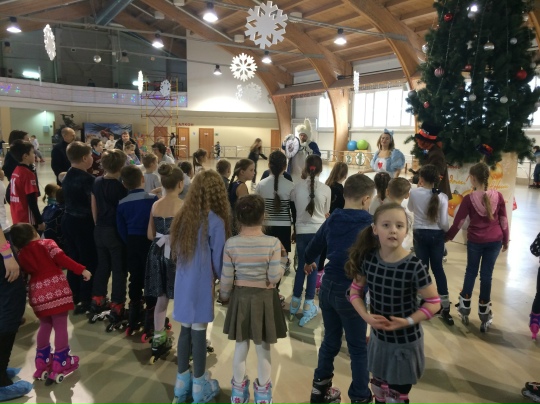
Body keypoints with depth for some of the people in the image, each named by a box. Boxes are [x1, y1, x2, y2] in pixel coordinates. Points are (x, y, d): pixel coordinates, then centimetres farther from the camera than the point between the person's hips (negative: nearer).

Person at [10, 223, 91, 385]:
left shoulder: (20, 256, 11)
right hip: (55, 288, -5)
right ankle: (61, 364, 7)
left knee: (45, 326, 21)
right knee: (60, 326, 3)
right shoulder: (46, 244, -3)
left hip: (37, 292, 5)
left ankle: (42, 362, 28)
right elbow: (62, 259, -14)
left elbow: (27, 272, 13)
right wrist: (81, 270, -16)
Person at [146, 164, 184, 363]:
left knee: (161, 299, 17)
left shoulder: (155, 205, 1)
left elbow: (150, 235, 8)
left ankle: (158, 341, 28)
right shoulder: (182, 206, -16)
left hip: (159, 255, 6)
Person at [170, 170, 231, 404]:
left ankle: (182, 384, 31)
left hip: (182, 283, 5)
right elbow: (218, 260, -10)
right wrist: (225, 281, 8)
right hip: (202, 285, -5)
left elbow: (175, 252, 9)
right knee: (198, 333, 7)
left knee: (185, 331, 16)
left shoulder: (182, 216, 0)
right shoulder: (215, 221, -16)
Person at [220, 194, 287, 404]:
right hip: (265, 298, -2)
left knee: (241, 346, 17)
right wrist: (282, 259, 3)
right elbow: (274, 277, -14)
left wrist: (224, 295, 14)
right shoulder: (273, 243, -15)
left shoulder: (231, 244, -10)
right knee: (263, 348, 13)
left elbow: (226, 277, -5)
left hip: (240, 297, 2)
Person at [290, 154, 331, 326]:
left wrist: (294, 230, 18)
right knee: (313, 268, 6)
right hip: (319, 231, -2)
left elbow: (293, 211, 3)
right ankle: (308, 305, 11)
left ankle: (295, 301, 25)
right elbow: (326, 214, 3)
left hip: (301, 231, 2)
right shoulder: (325, 189, -7)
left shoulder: (297, 186, -4)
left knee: (301, 266, 15)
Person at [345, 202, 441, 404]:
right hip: (378, 338, 4)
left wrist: (408, 321, -22)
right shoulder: (368, 259, -12)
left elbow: (434, 303, -13)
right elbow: (355, 291, 0)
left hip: (405, 342, -4)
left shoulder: (413, 266, -23)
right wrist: (366, 316, -15)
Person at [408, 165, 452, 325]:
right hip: (436, 235, 1)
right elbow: (443, 223, -11)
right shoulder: (442, 197, -11)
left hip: (419, 234, -1)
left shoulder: (414, 193, -11)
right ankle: (445, 307, 16)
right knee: (438, 268, 12)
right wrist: (448, 232, 11)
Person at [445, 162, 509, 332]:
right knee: (486, 275, 9)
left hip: (475, 241, -2)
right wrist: (506, 240, 14)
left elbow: (458, 221, -7)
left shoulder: (469, 198, -13)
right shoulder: (498, 196, -6)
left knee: (471, 272, 16)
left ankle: (464, 309, 25)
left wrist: (448, 236, 8)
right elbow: (504, 220, 1)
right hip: (495, 241, 2)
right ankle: (484, 314, 17)